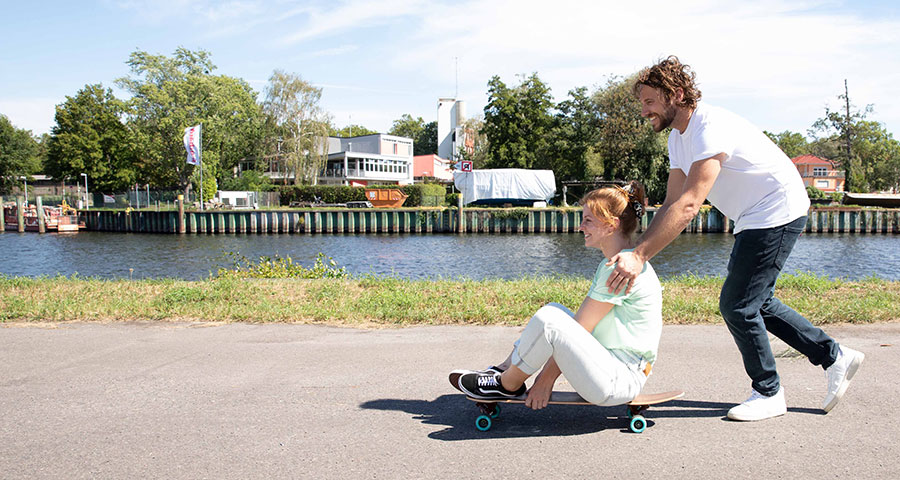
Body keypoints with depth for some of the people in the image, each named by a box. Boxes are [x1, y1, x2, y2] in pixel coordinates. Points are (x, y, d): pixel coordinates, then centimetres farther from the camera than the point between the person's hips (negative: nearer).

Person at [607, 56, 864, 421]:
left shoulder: (710, 127, -26)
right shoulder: (678, 137, 5)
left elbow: (688, 206, -36)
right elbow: (671, 204, 2)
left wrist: (639, 255, -40)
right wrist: (634, 251, -10)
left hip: (778, 210, -10)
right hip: (755, 219, 10)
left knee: (737, 305, -8)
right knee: (755, 302, 14)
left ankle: (768, 393, 11)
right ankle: (834, 356, 28)